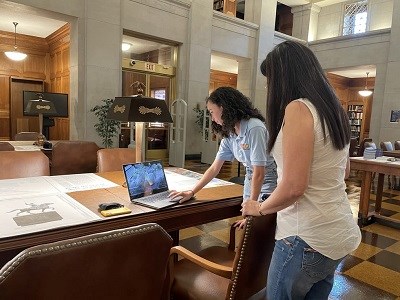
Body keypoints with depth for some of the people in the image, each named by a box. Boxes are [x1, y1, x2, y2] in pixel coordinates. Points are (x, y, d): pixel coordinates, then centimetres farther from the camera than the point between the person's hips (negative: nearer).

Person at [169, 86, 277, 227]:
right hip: (250, 184, 7)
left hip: (267, 184, -6)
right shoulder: (229, 134, 2)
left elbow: (259, 174, -22)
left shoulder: (254, 128, -22)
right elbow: (214, 168, 6)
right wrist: (191, 192, 2)